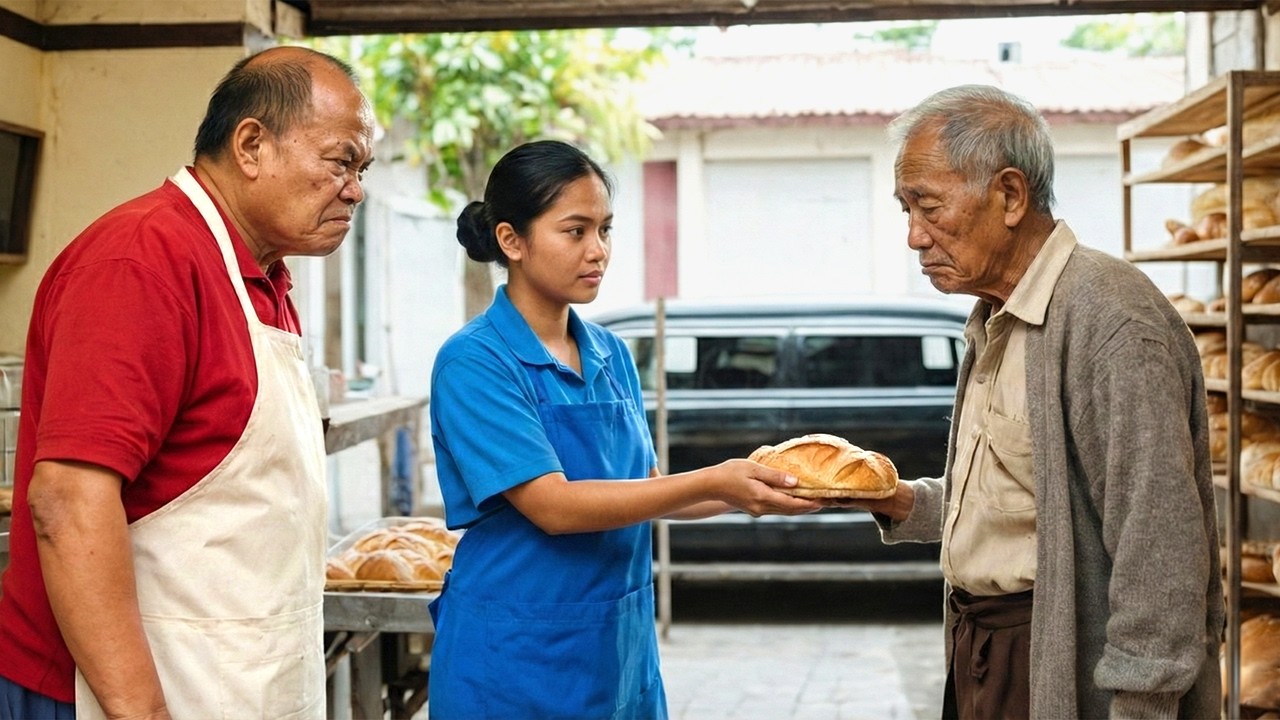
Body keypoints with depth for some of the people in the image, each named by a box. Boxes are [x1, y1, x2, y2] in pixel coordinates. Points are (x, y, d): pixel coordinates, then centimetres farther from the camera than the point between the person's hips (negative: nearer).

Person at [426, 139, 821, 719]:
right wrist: (712, 482, -25)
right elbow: (553, 506, -21)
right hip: (517, 656, -6)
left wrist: (747, 492, -5)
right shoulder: (474, 362, -14)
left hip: (620, 648, 6)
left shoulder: (612, 355, 7)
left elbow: (643, 489, 11)